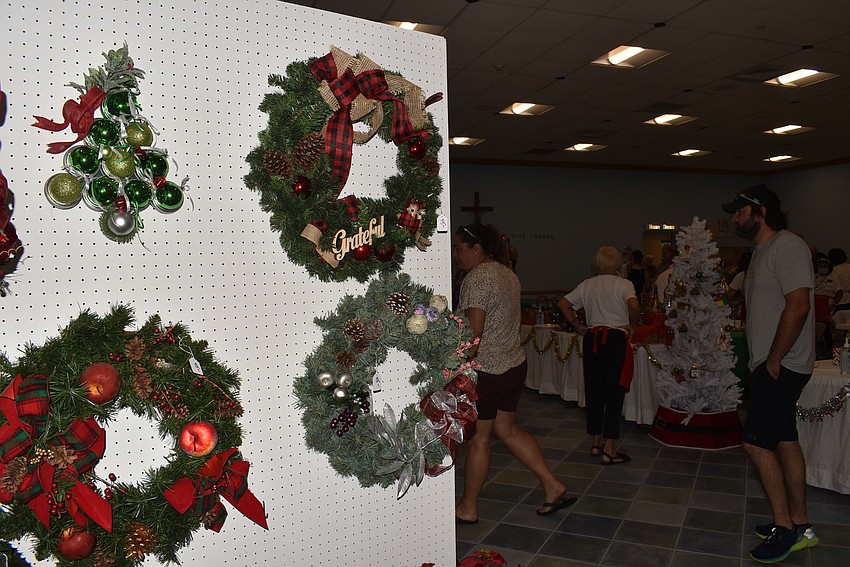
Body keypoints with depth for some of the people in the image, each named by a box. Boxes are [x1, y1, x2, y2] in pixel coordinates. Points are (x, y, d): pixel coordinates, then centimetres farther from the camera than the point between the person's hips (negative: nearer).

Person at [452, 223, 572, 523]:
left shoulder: (477, 277, -18)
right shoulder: (507, 273, 11)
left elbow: (473, 331, -25)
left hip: (486, 370, -9)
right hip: (514, 364, 9)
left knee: (477, 439, 5)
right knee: (507, 429, 20)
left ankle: (467, 509, 20)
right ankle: (553, 487, 23)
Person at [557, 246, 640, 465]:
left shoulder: (587, 285, 9)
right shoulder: (623, 284, -4)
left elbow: (563, 304, 6)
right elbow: (633, 304, -22)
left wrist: (578, 326, 10)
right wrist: (633, 326, -7)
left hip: (591, 339, 4)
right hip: (615, 339, -4)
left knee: (593, 390, 12)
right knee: (614, 393, 0)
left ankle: (597, 442, 23)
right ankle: (609, 450, 3)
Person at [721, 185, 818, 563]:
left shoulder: (787, 246, -15)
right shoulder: (763, 251, 16)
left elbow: (798, 306, -23)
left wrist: (773, 361, -19)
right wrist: (766, 362, 13)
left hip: (782, 366, -10)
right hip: (771, 365, 10)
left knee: (757, 442, -8)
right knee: (785, 442, 14)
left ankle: (785, 528, 7)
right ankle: (799, 526, 25)